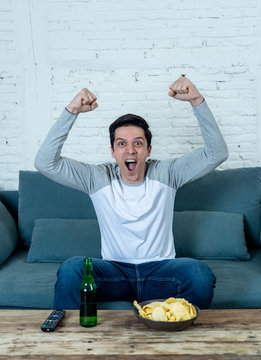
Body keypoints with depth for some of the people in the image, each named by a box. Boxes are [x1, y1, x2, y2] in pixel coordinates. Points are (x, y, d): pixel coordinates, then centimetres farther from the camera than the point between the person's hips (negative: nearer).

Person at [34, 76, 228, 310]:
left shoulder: (166, 174, -1)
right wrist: (71, 111, -20)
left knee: (200, 273, -31)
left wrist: (197, 101, -20)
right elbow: (45, 162, -12)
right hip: (114, 271, 0)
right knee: (71, 269, -30)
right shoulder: (99, 178, -2)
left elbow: (217, 153, -9)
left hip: (160, 269, 0)